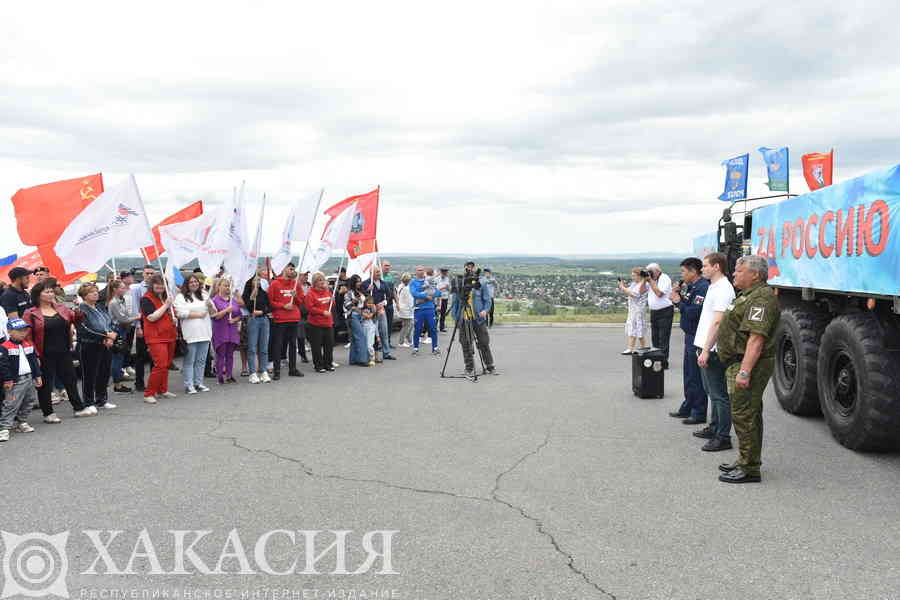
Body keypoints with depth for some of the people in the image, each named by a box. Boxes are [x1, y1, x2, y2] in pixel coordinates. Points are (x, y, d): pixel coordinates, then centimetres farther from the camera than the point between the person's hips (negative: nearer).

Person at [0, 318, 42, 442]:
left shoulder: (29, 345, 10)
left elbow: (34, 361, 16)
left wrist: (37, 376, 13)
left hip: (29, 379, 8)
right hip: (15, 381, -8)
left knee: (29, 402, 16)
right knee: (11, 405, -10)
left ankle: (22, 423, 31)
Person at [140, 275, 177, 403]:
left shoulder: (165, 297, 18)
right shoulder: (146, 299, -7)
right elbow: (152, 317, -18)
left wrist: (174, 318, 10)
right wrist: (166, 305, -19)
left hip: (169, 336, 8)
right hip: (156, 338, -8)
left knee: (166, 365, 11)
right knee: (160, 365, -15)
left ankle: (162, 390, 23)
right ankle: (148, 394, -9)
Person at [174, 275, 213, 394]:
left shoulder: (204, 295, 17)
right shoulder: (181, 297, 1)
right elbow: (181, 313, -13)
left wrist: (210, 304, -7)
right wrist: (198, 315, -8)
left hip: (204, 333, 5)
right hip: (190, 334, -5)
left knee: (201, 360, 8)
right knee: (189, 361, -1)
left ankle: (198, 383, 16)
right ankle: (189, 385, 3)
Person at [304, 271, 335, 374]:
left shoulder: (327, 291, 11)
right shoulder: (310, 293, -8)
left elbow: (332, 305, 22)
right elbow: (310, 308, -15)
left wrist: (332, 300, -1)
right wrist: (323, 312, -18)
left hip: (328, 323, 6)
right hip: (315, 324, -6)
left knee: (329, 344, 8)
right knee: (317, 346, -2)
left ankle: (328, 364, 20)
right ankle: (318, 365, 9)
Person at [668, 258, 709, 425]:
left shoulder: (702, 287, -18)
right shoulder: (692, 287, 14)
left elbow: (695, 312, -25)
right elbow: (686, 308, 17)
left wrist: (679, 301, -13)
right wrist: (678, 296, 4)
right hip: (690, 336, 10)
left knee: (696, 377, -3)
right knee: (688, 375, 18)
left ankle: (699, 414, 4)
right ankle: (687, 408, 30)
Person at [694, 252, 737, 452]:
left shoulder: (723, 289, -16)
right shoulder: (713, 287, 16)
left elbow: (718, 322, -23)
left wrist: (706, 350, -24)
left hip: (713, 350, -11)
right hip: (706, 347, 11)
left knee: (719, 394, -5)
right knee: (712, 391, 19)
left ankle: (723, 437, -1)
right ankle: (714, 428, 31)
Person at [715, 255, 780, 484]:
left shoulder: (761, 298, -19)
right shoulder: (749, 295, 18)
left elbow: (756, 338, -26)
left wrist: (744, 371, -30)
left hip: (748, 364, -11)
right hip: (742, 364, 11)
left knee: (744, 415, -8)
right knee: (749, 414, 17)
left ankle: (749, 469, -2)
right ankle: (746, 461, 28)